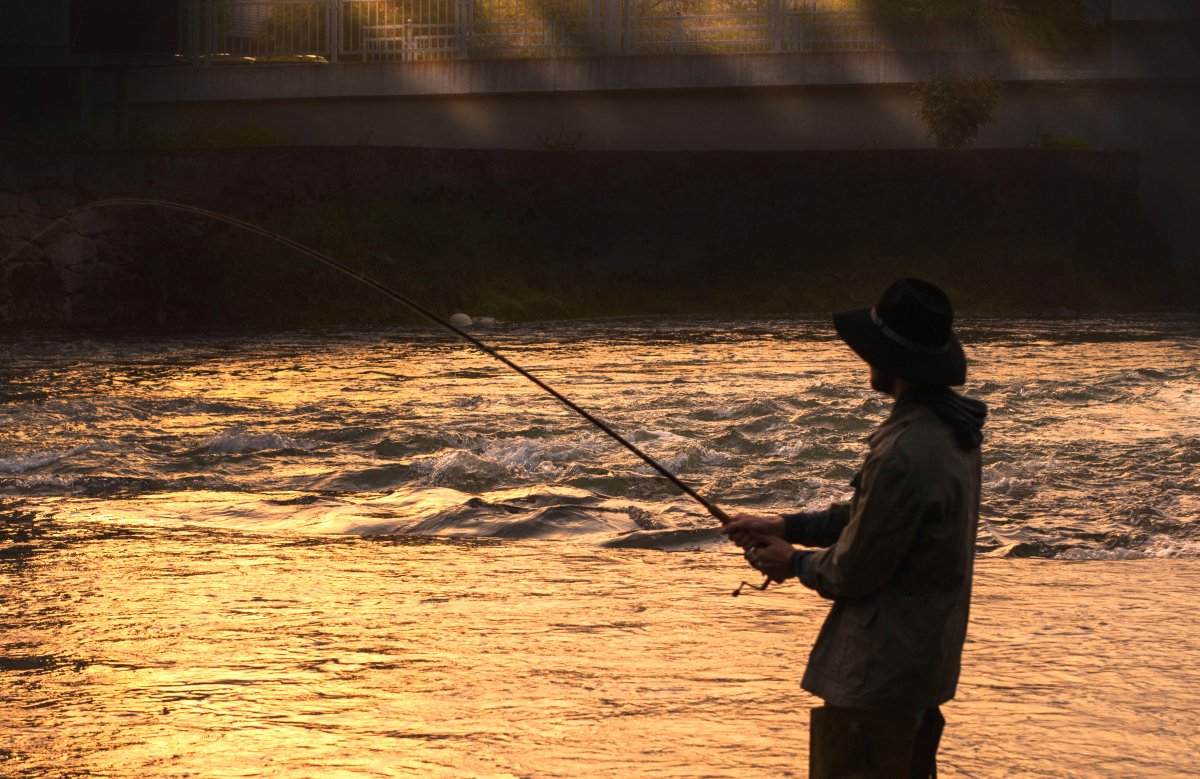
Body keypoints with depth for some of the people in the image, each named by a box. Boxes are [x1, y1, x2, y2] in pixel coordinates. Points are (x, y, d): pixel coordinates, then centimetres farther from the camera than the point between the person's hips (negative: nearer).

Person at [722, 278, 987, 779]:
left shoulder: (904, 455, -26)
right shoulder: (950, 431, 6)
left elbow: (856, 571, -18)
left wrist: (794, 563, 1)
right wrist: (786, 526, 13)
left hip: (875, 676, -10)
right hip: (925, 660, 10)